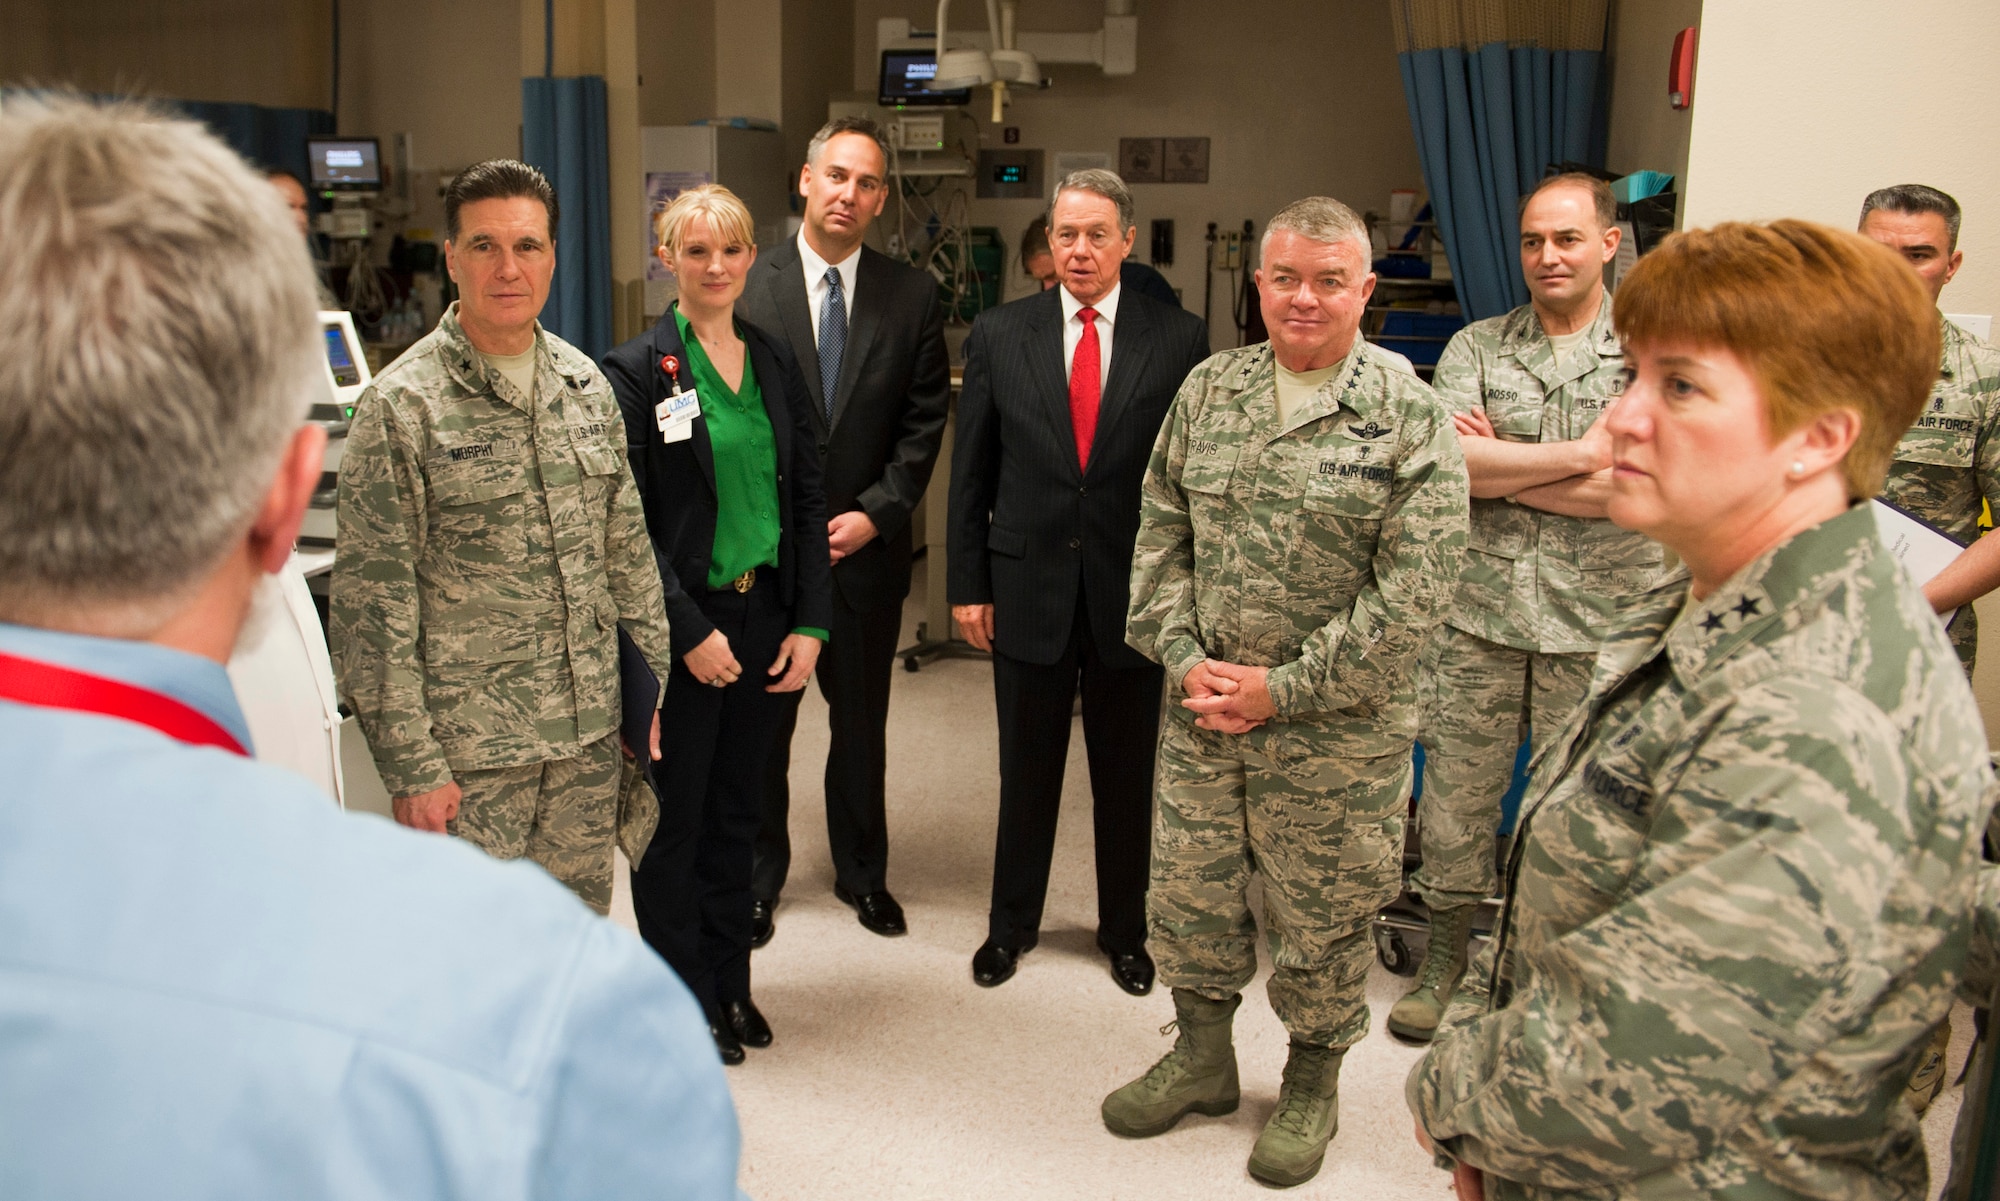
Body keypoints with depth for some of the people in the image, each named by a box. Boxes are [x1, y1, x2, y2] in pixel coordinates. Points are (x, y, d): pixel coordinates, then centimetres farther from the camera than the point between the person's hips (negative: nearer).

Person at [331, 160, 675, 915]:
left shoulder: (585, 384, 7)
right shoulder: (402, 405, -10)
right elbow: (373, 601, -10)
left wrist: (661, 681, 11)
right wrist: (410, 764, -12)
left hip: (589, 735, 5)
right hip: (468, 749, -5)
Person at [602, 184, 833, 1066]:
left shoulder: (776, 366, 8)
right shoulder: (636, 372, -7)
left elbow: (806, 499, 8)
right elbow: (629, 522, -10)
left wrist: (808, 624, 1)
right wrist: (690, 632, -14)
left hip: (767, 621, 5)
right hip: (680, 628, -5)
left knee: (737, 811, 15)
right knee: (674, 818, 7)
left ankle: (730, 983, 30)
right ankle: (682, 998, 23)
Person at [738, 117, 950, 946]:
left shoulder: (912, 297, 2)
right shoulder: (746, 287, -3)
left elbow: (924, 422, 1)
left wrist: (876, 512, -10)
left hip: (867, 545, 1)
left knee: (861, 723, 14)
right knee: (760, 722, 11)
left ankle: (862, 873, 32)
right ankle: (757, 878, 28)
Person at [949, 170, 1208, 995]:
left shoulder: (1179, 339, -3)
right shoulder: (999, 335, 1)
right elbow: (972, 471, 3)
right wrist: (967, 584, 1)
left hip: (1134, 591, -1)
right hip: (1028, 585, 1)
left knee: (1127, 774, 13)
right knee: (1026, 770, 13)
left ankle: (1124, 931, 33)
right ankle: (1012, 924, 33)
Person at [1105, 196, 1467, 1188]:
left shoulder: (1411, 419, -10)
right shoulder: (1207, 390, 4)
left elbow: (1413, 591, -13)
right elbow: (1160, 535, 8)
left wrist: (1283, 687, -14)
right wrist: (1183, 658, -5)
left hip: (1335, 730, -4)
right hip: (1202, 707, 4)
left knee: (1320, 920, 11)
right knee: (1186, 894, 15)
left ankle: (1311, 1085, 35)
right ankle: (1202, 1057, 38)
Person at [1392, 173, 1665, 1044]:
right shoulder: (1476, 347, 7)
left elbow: (1628, 486, -12)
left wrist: (1498, 465, -8)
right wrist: (1575, 455, -11)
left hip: (1599, 622, -1)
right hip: (1478, 612, 2)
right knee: (1454, 791, 8)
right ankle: (1447, 952, 27)